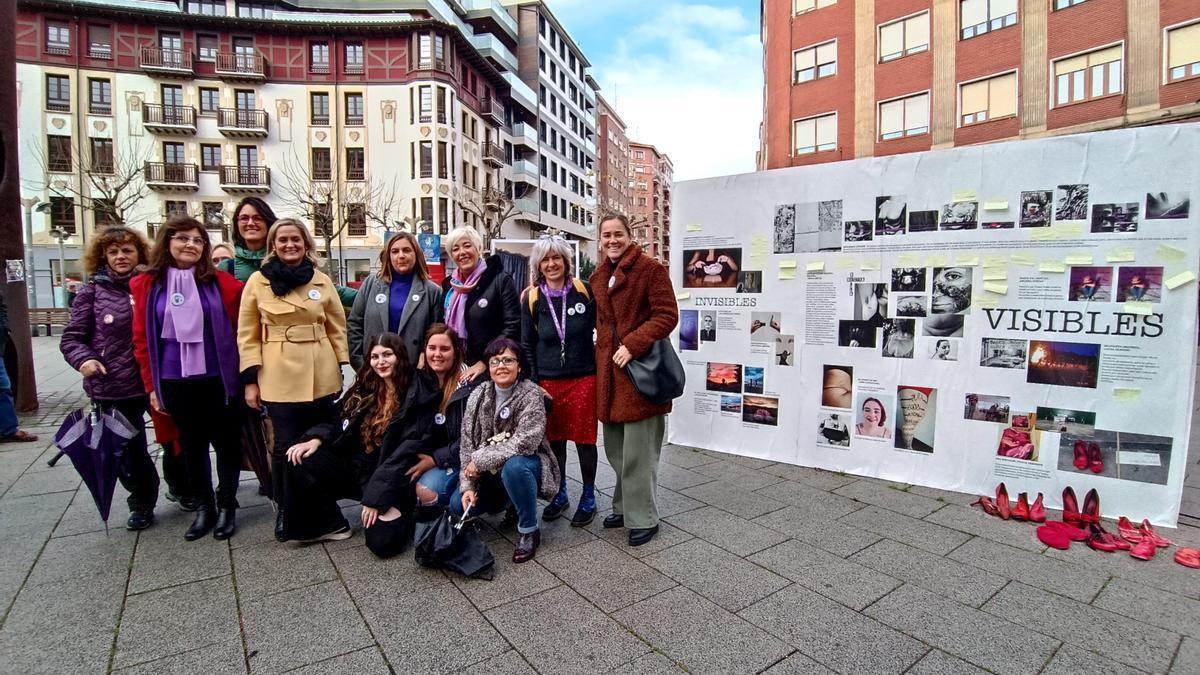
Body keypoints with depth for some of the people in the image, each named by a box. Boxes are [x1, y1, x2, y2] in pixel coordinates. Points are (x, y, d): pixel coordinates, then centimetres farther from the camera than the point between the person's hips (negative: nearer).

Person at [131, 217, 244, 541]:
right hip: (174, 381, 2)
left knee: (226, 442, 8)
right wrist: (151, 385, 4)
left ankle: (227, 505, 23)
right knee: (192, 445, 13)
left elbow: (239, 331, 1)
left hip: (217, 379, -2)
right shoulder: (146, 285, 3)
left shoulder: (221, 282, -3)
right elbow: (142, 339, 5)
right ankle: (204, 506, 27)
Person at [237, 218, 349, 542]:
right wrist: (250, 379, -2)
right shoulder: (258, 281, 3)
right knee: (286, 446, 4)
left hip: (322, 378, 2)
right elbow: (247, 335, 3)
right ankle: (285, 509, 24)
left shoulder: (322, 280, 8)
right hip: (279, 378, -2)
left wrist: (341, 368, 4)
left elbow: (337, 328, 11)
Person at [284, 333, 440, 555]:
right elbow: (341, 423, 12)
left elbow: (410, 447, -15)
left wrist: (377, 494, -20)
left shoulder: (418, 393, -10)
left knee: (382, 543, -25)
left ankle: (403, 511, 11)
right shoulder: (365, 388, 10)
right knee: (298, 462, -15)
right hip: (355, 466, 6)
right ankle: (328, 524, 4)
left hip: (392, 478, -6)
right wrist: (316, 439, -11)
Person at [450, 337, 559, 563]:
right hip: (490, 472, 5)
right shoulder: (478, 396, -3)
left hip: (526, 463, -5)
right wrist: (467, 485, -13)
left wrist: (480, 460, -23)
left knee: (513, 466, -37)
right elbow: (466, 443, -4)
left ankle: (529, 530, -14)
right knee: (458, 505, -12)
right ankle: (507, 500, 19)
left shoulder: (531, 394, -17)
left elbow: (524, 443, -28)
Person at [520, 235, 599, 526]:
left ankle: (589, 497, 24)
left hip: (583, 378, -2)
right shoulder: (531, 299, 2)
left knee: (584, 439, 5)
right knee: (554, 439, 11)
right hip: (547, 380, 2)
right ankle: (560, 494, 32)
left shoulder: (585, 290, -3)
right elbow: (527, 345, 6)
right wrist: (532, 382, 1)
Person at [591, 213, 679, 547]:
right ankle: (625, 506, 32)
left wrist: (632, 345, -21)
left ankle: (643, 518, 16)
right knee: (615, 447, 15)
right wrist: (605, 349, 10)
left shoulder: (650, 268, -7)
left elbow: (667, 316, -13)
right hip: (609, 369, 7)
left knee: (638, 450, -1)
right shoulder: (598, 276, 15)